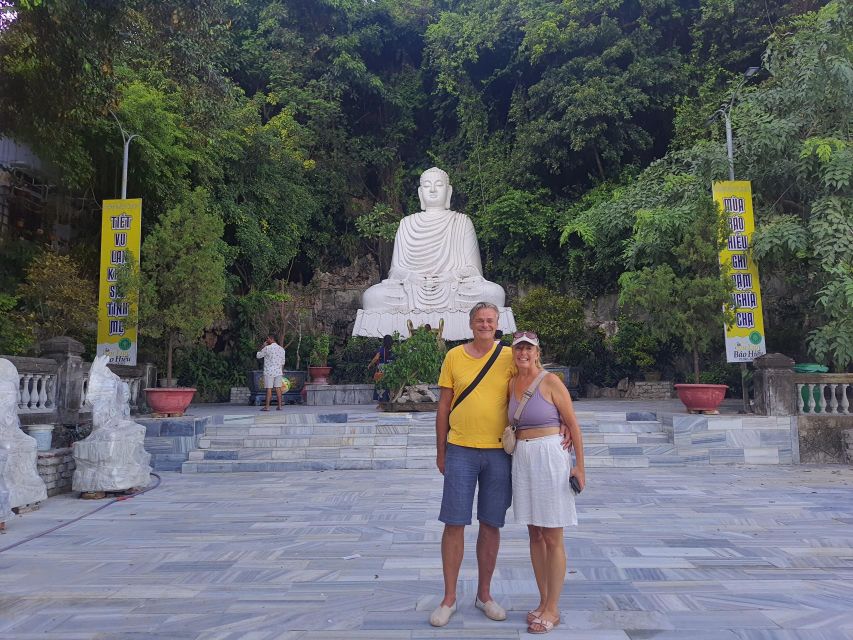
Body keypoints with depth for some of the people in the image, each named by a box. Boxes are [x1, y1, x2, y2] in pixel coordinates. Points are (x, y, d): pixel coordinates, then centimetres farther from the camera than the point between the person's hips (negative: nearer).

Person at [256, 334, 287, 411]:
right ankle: (279, 406, 6)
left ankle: (267, 407, 0)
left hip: (269, 372, -5)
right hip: (278, 372, 5)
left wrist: (262, 346, 7)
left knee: (269, 389, -3)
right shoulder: (281, 349, 7)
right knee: (278, 388, 6)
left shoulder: (267, 348, -10)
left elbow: (258, 356, 2)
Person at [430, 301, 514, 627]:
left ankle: (484, 594, 28)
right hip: (461, 450, 0)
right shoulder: (454, 356, 2)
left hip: (499, 452, 1)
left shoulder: (509, 356, 0)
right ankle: (449, 598, 19)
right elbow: (443, 406, 6)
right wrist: (440, 451, 6)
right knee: (454, 524, 3)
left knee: (491, 525, 11)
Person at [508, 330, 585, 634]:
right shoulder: (512, 384, 8)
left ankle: (552, 609, 15)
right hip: (522, 459, 6)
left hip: (550, 457, -6)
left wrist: (579, 465, -8)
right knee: (534, 534, 13)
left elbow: (573, 424, -6)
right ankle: (543, 601, 26)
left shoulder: (551, 382, -9)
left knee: (552, 538, 3)